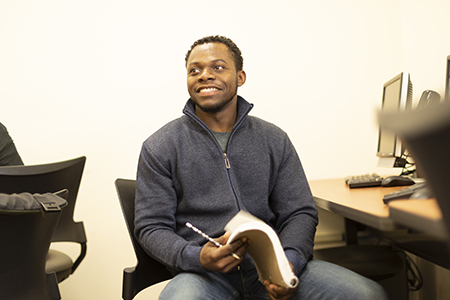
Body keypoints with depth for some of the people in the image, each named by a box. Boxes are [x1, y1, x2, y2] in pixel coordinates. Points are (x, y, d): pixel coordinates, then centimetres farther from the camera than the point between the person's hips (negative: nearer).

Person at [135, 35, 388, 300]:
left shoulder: (274, 140, 12)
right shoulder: (160, 148, 6)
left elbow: (299, 212, 10)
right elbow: (152, 227, 3)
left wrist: (290, 261, -12)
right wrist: (197, 257, -17)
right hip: (204, 273, -2)